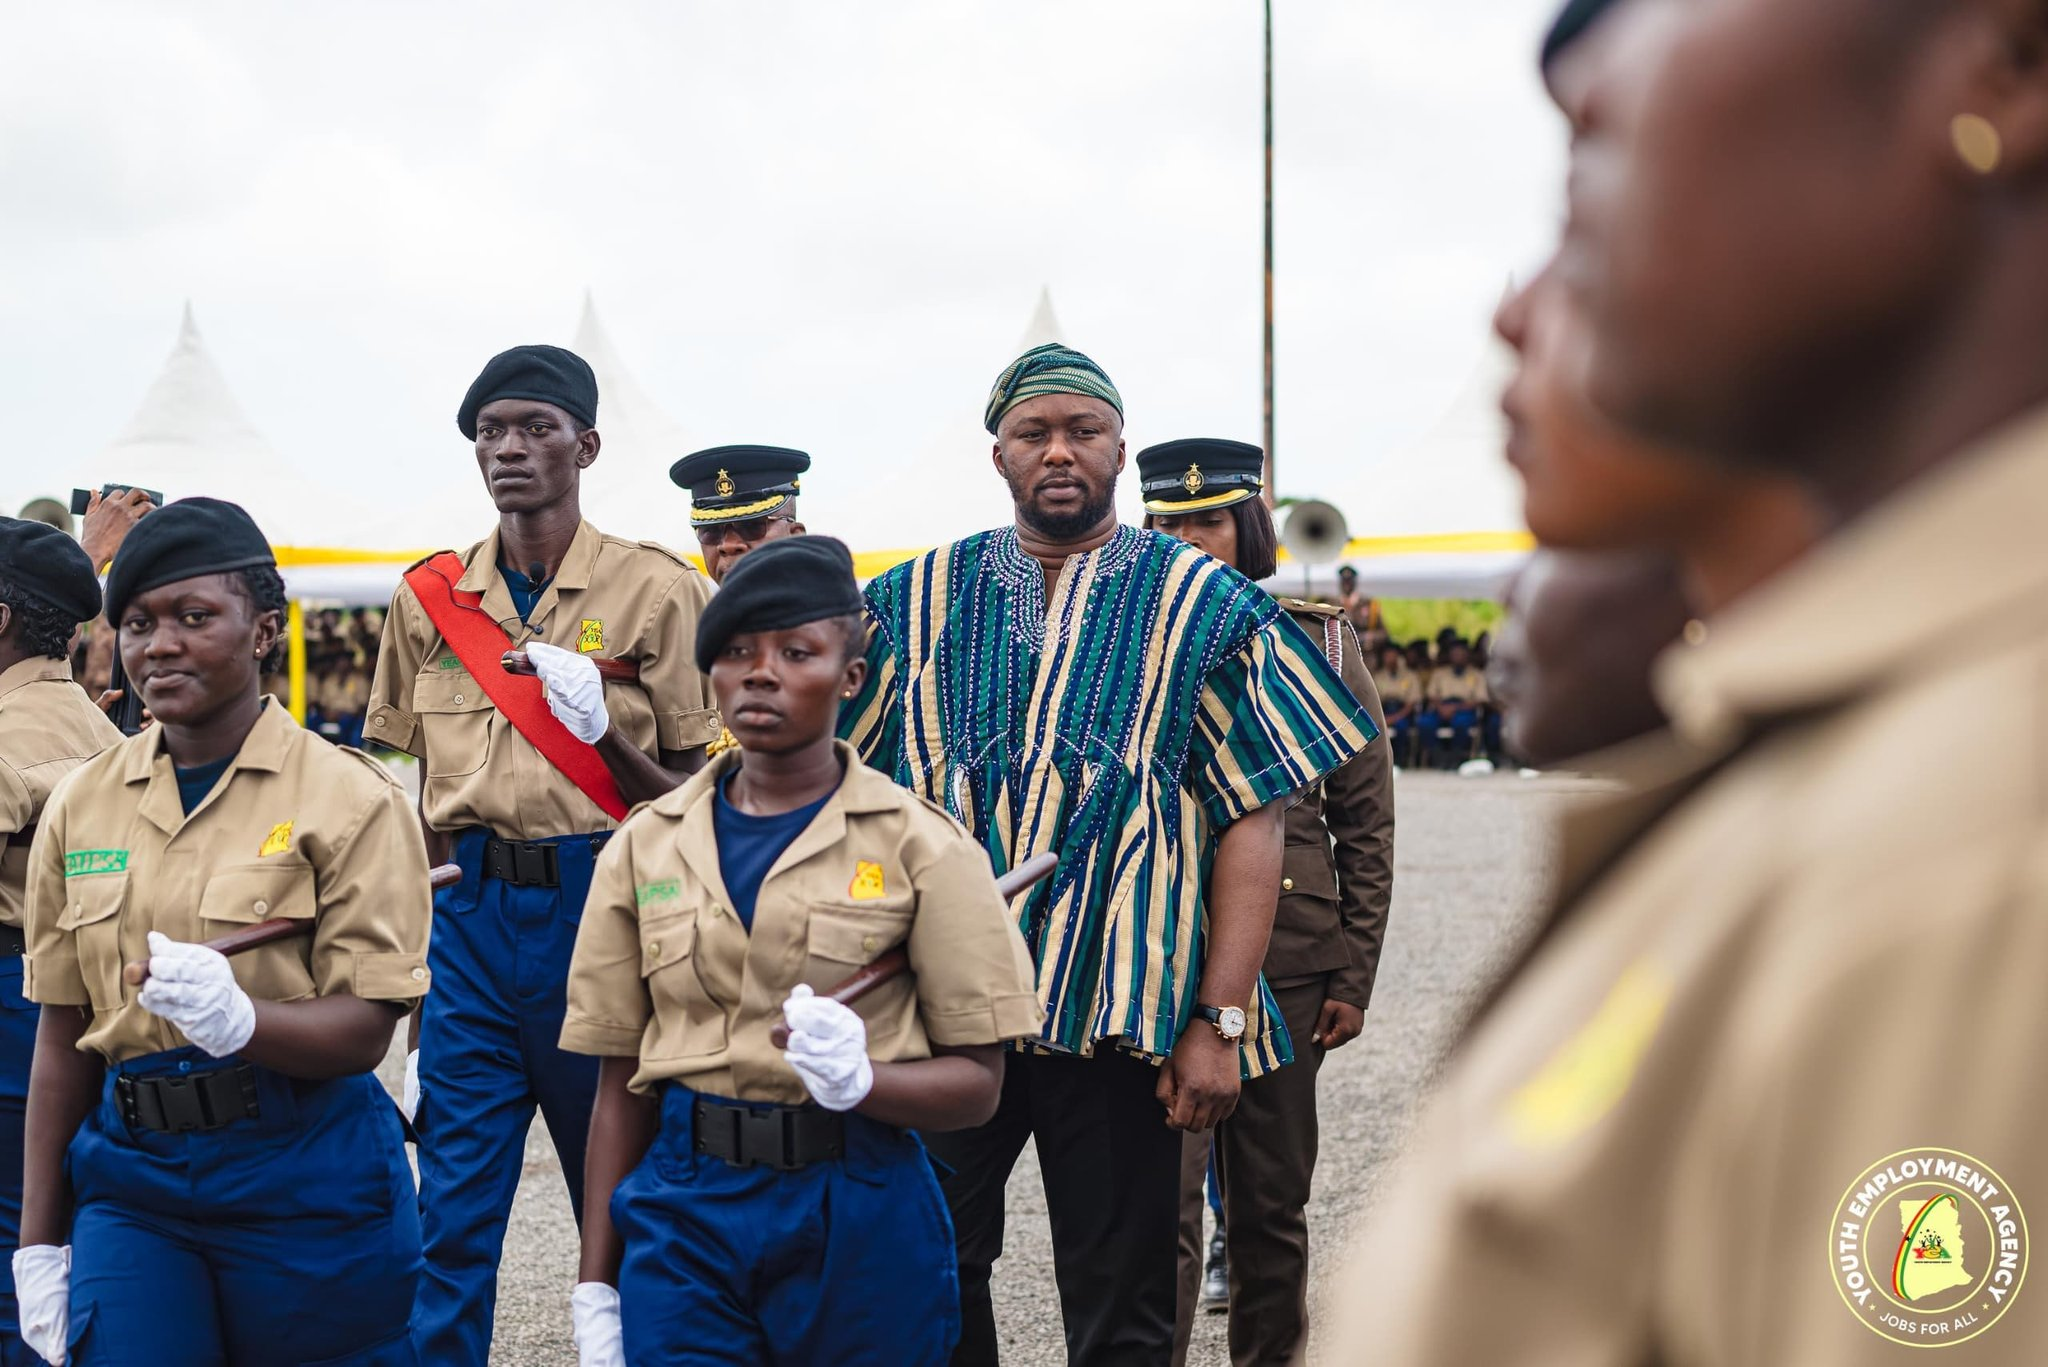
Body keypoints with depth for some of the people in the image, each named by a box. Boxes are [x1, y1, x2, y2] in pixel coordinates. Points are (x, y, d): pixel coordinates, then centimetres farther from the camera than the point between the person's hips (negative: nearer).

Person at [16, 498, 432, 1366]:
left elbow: (365, 1030, -10)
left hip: (307, 1182, -3)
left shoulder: (348, 798, -6)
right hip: (130, 1175, 3)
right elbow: (62, 1035, 11)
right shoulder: (81, 806, 7)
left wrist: (237, 1017, -29)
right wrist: (38, 1241, 11)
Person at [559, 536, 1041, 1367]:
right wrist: (596, 1288, 7)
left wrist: (861, 1077, -23)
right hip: (685, 1213, 2)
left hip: (860, 1218, -2)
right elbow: (619, 1087, 8)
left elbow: (977, 1084, -4)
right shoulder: (647, 847, 6)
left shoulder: (920, 846, -3)